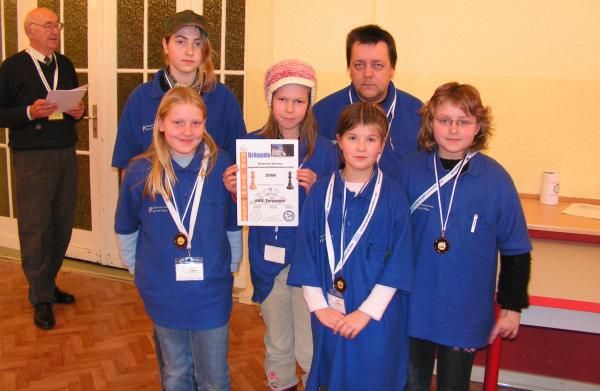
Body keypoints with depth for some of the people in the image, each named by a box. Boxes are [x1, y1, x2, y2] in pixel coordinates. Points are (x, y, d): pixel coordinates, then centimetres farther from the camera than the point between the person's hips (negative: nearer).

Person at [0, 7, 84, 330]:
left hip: (66, 154, 5)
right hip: (31, 158, -5)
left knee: (62, 224, 8)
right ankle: (41, 298, 11)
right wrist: (30, 112, -21)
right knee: (35, 228, -1)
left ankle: (47, 284, 26)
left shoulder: (65, 65, 14)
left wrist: (78, 111, 0)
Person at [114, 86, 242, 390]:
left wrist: (231, 266, 5)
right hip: (163, 294, 1)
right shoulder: (140, 172, -9)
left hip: (212, 293, -1)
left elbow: (233, 225, 1)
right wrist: (138, 268, 10)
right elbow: (126, 230, 6)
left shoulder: (220, 166, -10)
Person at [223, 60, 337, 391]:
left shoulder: (322, 148, -7)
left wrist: (313, 189, -23)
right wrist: (232, 190, -15)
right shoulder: (252, 143, -2)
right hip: (267, 257, 3)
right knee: (277, 343, 21)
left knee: (310, 348, 2)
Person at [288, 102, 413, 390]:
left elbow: (398, 262, -8)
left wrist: (367, 312, -12)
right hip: (328, 316, 2)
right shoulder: (320, 192, -1)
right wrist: (318, 306, -5)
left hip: (377, 316, -2)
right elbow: (306, 253, 1)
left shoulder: (393, 195, -7)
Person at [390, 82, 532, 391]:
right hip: (413, 306, 1)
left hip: (466, 313, -1)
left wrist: (512, 307, 1)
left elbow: (515, 249, -3)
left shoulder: (496, 179, -11)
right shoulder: (409, 170, -7)